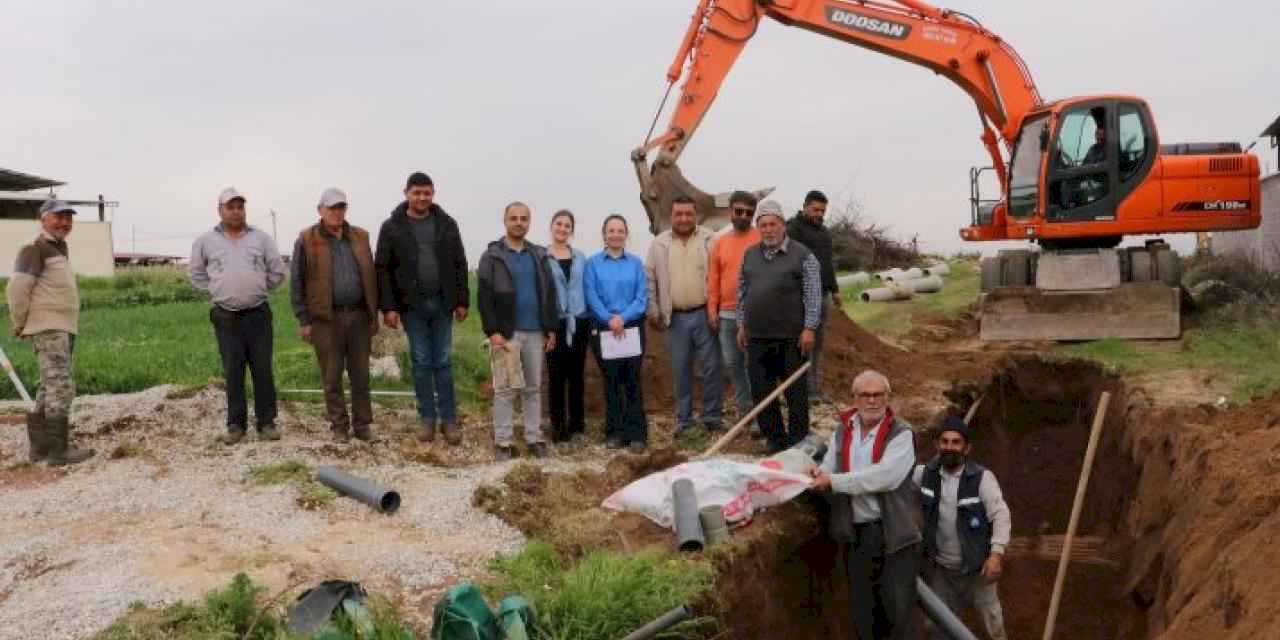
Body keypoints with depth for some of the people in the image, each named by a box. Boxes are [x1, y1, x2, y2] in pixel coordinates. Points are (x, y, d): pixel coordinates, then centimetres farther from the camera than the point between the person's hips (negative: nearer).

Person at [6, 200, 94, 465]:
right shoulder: (34, 249, -10)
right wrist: (20, 325, -7)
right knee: (61, 386, -12)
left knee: (50, 389, 13)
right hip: (48, 330, -10)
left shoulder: (60, 249, 19)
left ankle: (39, 446, 20)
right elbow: (17, 289, -16)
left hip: (63, 329, 10)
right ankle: (59, 450, -11)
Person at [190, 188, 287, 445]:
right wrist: (216, 292, 7)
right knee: (233, 372, 5)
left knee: (263, 370, 2)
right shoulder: (206, 241, 5)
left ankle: (266, 422, 10)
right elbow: (197, 275, 15)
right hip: (226, 317, 0)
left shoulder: (261, 238, 4)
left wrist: (257, 290, 8)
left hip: (258, 314, 0)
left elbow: (277, 272, 9)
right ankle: (236, 424, 14)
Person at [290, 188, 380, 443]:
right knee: (332, 377, 4)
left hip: (358, 315, 3)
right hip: (326, 318, -3)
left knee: (361, 374, 7)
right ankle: (339, 426, 15)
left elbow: (370, 276, 13)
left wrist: (374, 314, 9)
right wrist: (303, 320, -5)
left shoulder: (360, 237, 9)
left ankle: (362, 424, 17)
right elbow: (296, 281, -1)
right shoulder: (307, 240, -2)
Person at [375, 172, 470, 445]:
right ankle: (427, 419, 13)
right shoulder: (392, 227, -2)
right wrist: (388, 307, -9)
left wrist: (462, 301, 1)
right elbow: (383, 269, -3)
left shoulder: (447, 224, 4)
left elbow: (459, 265, 6)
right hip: (411, 305, -1)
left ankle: (449, 419, 9)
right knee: (421, 362, 5)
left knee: (443, 362, 4)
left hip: (441, 303, 1)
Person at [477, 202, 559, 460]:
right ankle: (503, 442, 5)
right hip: (506, 332, -4)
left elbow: (549, 294, 13)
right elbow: (484, 297, -7)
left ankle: (534, 438, 16)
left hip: (535, 332, 4)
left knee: (534, 387, 9)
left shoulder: (539, 255, 12)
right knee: (505, 389, 0)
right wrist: (493, 331, -16)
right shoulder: (492, 256, -1)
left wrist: (551, 329, 7)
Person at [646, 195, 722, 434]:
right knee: (681, 370, 9)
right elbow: (649, 280, 8)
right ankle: (683, 419, 19)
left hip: (705, 314, -2)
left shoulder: (710, 240, 0)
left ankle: (712, 416, 15)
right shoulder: (659, 244, 5)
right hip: (675, 317, 2)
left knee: (711, 367, 2)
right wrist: (653, 312, 5)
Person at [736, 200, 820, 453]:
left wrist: (809, 328, -10)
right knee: (761, 391, 8)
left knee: (796, 392, 4)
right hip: (757, 337, 5)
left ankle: (798, 440, 15)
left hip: (791, 337, -4)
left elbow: (813, 294, -5)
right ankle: (775, 439, 20)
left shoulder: (802, 255, -3)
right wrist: (742, 325, 14)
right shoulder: (749, 255, 12)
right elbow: (742, 292, 17)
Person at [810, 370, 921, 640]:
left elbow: (884, 476, -22)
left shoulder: (901, 433, -9)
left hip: (894, 532, -5)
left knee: (900, 607, 2)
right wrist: (819, 476, -15)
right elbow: (828, 473, 10)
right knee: (863, 610, 15)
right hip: (856, 534, 5)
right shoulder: (842, 431, 8)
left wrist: (834, 481, -20)